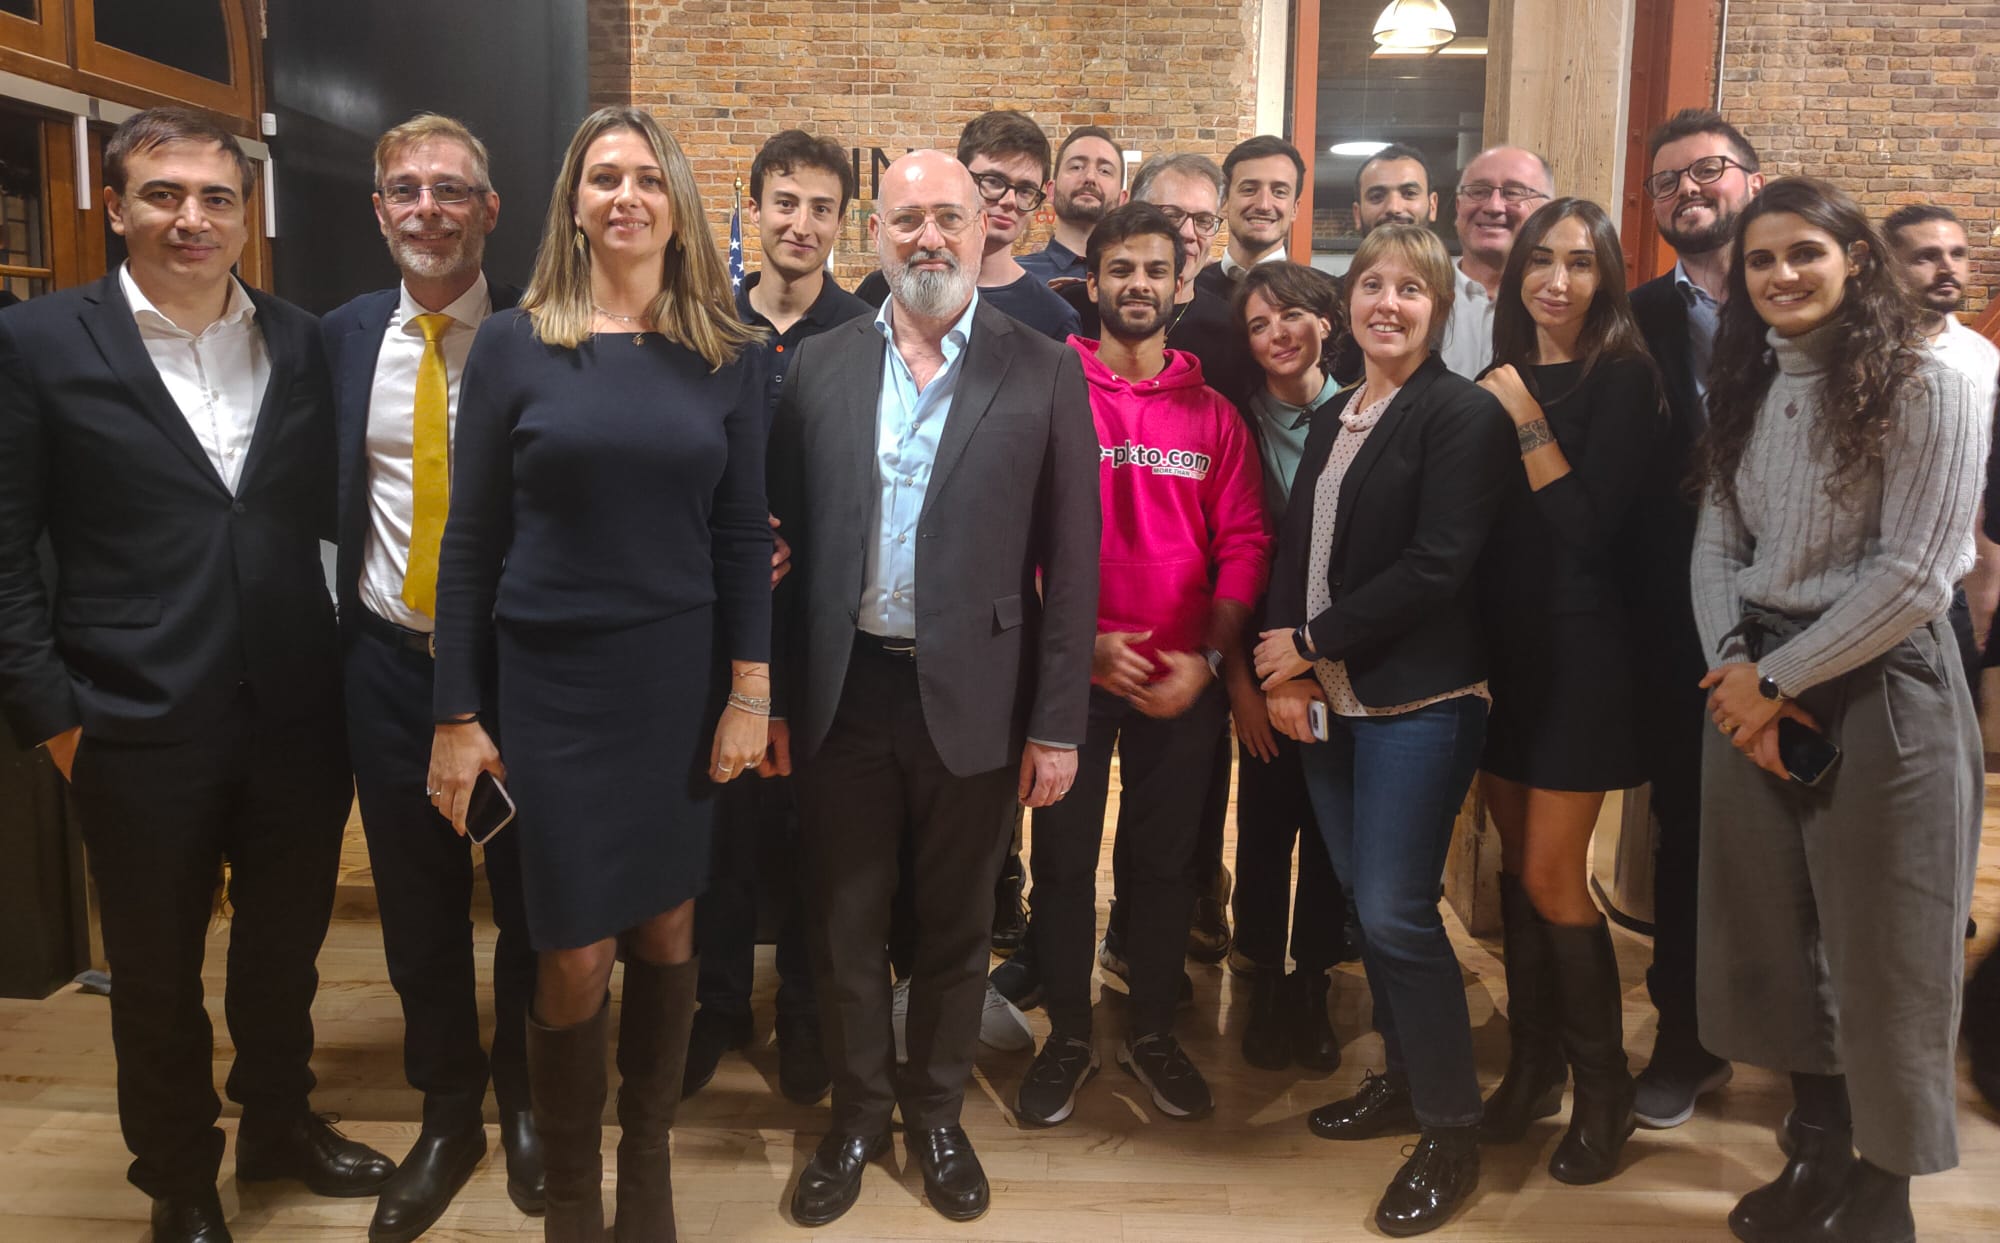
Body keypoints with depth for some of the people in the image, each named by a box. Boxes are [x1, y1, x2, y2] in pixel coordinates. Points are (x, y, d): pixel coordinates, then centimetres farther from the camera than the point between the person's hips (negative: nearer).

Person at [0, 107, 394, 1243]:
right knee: (157, 972, 15)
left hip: (298, 716, 3)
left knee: (287, 946, 20)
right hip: (143, 731, -3)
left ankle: (279, 1121, 44)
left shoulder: (301, 341, 5)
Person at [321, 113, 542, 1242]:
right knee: (420, 912, 14)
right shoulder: (344, 336, 3)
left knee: (532, 903, 12)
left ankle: (528, 1097, 37)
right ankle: (448, 1116, 35)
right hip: (391, 666, 3)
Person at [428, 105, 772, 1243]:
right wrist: (458, 714, -2)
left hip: (684, 682, 2)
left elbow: (745, 532, 3)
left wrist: (750, 690, -2)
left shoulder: (727, 354, 2)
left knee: (668, 930, 12)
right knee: (577, 954, 3)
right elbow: (473, 541, -1)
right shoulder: (513, 344, -2)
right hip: (553, 685, -1)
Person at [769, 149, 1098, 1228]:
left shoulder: (1043, 373, -3)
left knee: (956, 923, 14)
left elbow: (1070, 561, -4)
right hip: (844, 694, 2)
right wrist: (775, 697, 2)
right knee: (845, 922, 14)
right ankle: (856, 1114, 36)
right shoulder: (818, 366, 3)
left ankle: (936, 1113, 36)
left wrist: (1057, 724, -6)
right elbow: (784, 542, 4)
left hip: (973, 697, -1)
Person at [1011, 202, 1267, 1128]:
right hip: (1072, 670, -2)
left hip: (1184, 679, 2)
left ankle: (1153, 1031, 28)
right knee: (1065, 854, 7)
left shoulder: (1212, 413, 6)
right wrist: (1083, 639, -14)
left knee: (1164, 855, 11)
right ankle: (1067, 1035, 24)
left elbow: (1243, 544, 1)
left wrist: (1208, 657, -10)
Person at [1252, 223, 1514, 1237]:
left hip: (1417, 699, -7)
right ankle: (1403, 1080, 31)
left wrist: (1312, 641, -11)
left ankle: (1451, 1133, 11)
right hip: (1326, 698, 7)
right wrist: (1283, 671, -3)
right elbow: (1293, 550, 11)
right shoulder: (1333, 418, 15)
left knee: (1397, 914, -6)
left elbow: (1435, 566, -16)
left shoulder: (1464, 415, -8)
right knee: (1363, 901, 13)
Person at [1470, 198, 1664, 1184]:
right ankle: (1533, 1061, 27)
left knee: (1552, 875, -4)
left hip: (1578, 650, -6)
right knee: (1516, 862, 12)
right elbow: (1477, 521, 11)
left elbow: (1592, 529, -18)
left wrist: (1528, 424, -18)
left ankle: (1604, 1089, 15)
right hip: (1499, 646, 6)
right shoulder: (1500, 380, 9)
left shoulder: (1623, 380, -9)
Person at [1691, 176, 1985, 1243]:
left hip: (1880, 692, -5)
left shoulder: (1927, 389, -9)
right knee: (1779, 942, 12)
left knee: (1877, 954, 4)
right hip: (1754, 687, 6)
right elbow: (1714, 545, 7)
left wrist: (1777, 680, -13)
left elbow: (1915, 575, -15)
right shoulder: (1745, 390, 11)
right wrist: (1732, 665, -9)